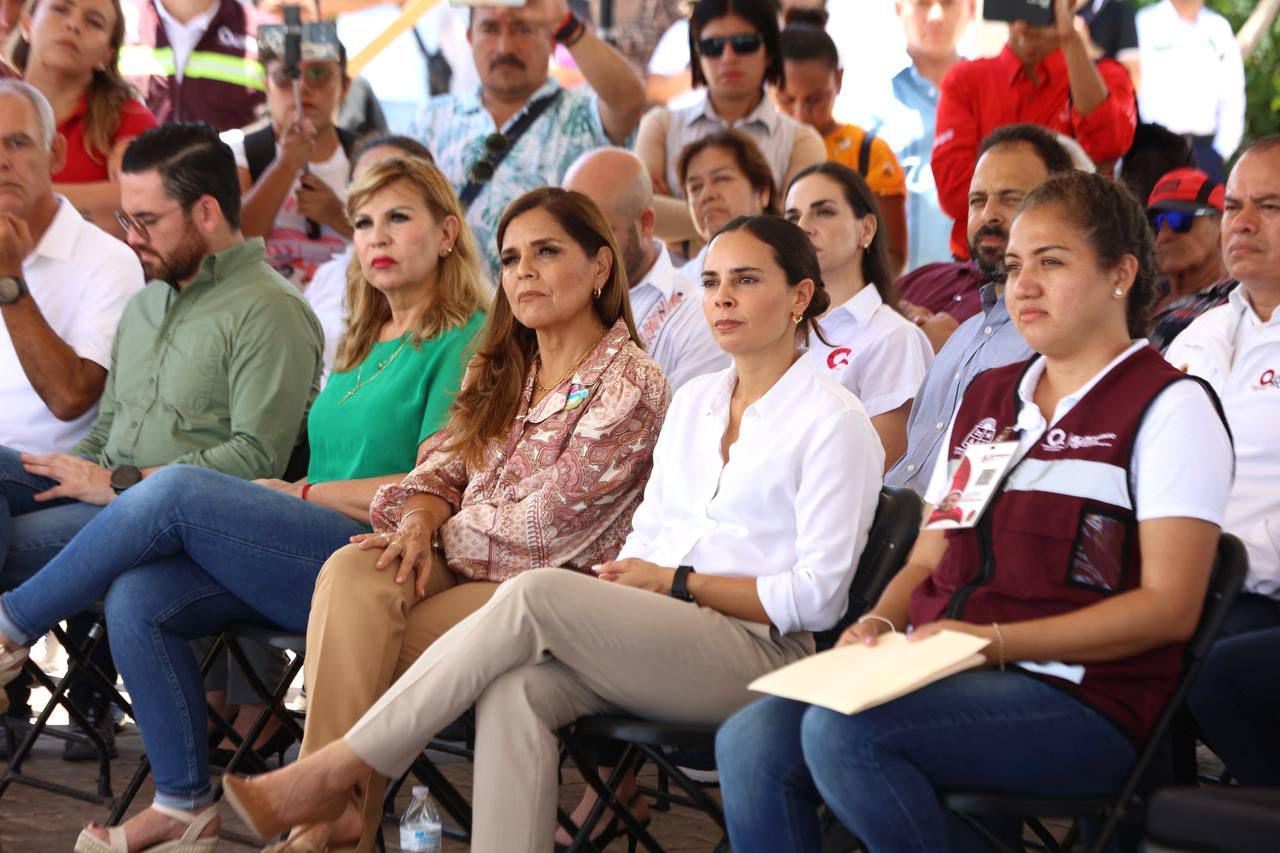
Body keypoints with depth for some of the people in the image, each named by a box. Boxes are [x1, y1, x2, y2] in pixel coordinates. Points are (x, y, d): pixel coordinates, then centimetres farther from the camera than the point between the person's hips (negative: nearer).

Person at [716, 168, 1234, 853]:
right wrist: (880, 624, 0)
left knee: (842, 732, -32)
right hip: (941, 672, 7)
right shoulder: (986, 397, 23)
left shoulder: (1169, 405, 0)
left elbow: (1169, 606, -9)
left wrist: (995, 640, -16)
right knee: (751, 742, -21)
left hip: (1078, 698, -7)